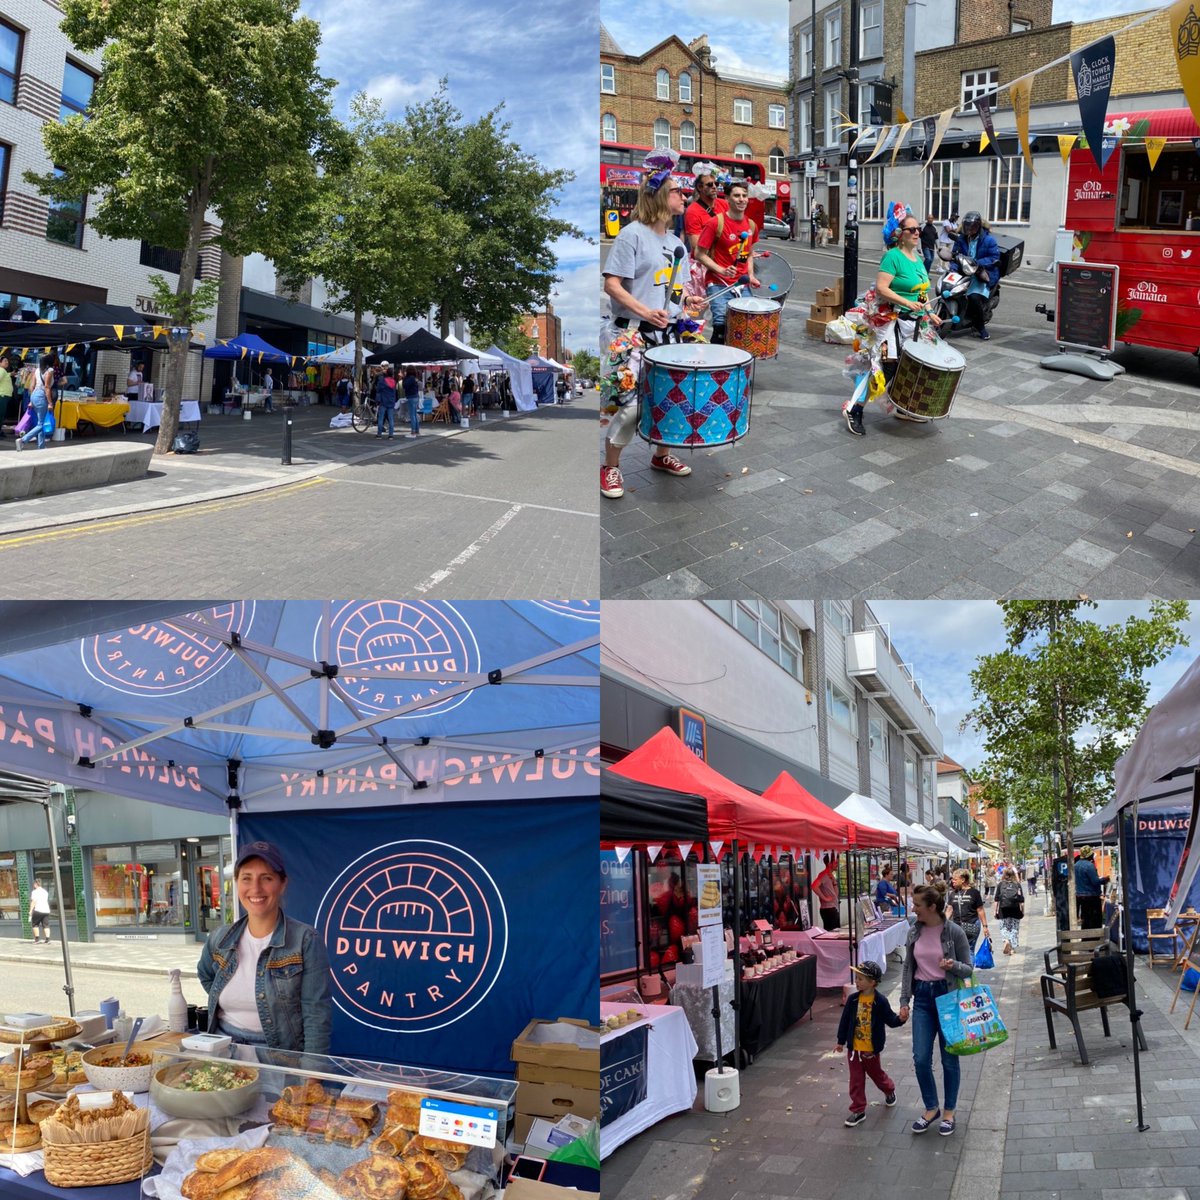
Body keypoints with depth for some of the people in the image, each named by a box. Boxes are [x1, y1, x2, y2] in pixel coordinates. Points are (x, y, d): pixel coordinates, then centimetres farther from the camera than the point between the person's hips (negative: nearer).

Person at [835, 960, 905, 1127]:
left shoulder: (880, 1002, -15)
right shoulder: (853, 1000, -6)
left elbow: (890, 1020, -10)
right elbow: (845, 1020, 2)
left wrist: (900, 1019, -32)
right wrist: (841, 1041, 7)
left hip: (871, 1050, -3)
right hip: (853, 1049, 3)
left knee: (877, 1075, 19)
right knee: (856, 1080, 6)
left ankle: (889, 1090, 50)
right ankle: (858, 1110, 15)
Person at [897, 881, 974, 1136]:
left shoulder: (954, 932, -12)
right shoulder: (914, 932, 1)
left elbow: (969, 968, -5)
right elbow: (908, 968, 9)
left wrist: (954, 966, -27)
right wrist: (904, 1001, 5)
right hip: (923, 996, 4)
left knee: (949, 1058, 8)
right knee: (921, 1059, 1)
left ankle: (949, 1112, 26)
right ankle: (931, 1108, 22)